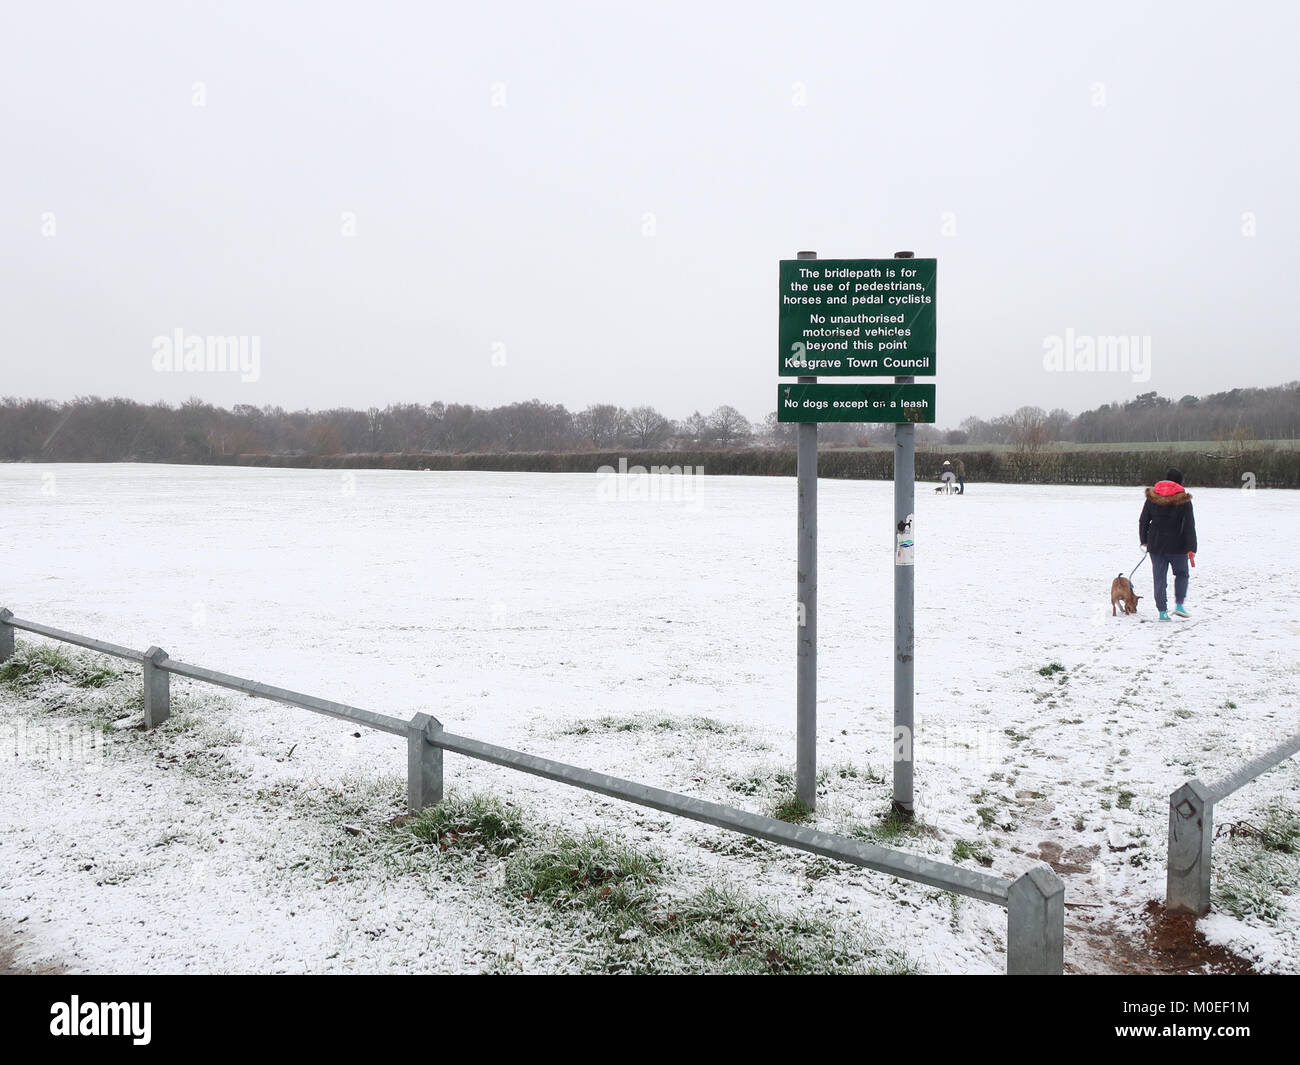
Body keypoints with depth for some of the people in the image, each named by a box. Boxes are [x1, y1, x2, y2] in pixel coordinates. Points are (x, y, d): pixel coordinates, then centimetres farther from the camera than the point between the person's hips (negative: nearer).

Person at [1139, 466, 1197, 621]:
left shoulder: (1152, 497, 1)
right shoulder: (1183, 500, -8)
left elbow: (1143, 521, 7)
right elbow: (1189, 526, -10)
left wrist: (1144, 542, 18)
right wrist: (1191, 549, -8)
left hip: (1156, 545, 2)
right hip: (1177, 546, -2)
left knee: (1159, 579, 6)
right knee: (1181, 574, 18)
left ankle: (1162, 611, 5)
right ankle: (1179, 604, 6)